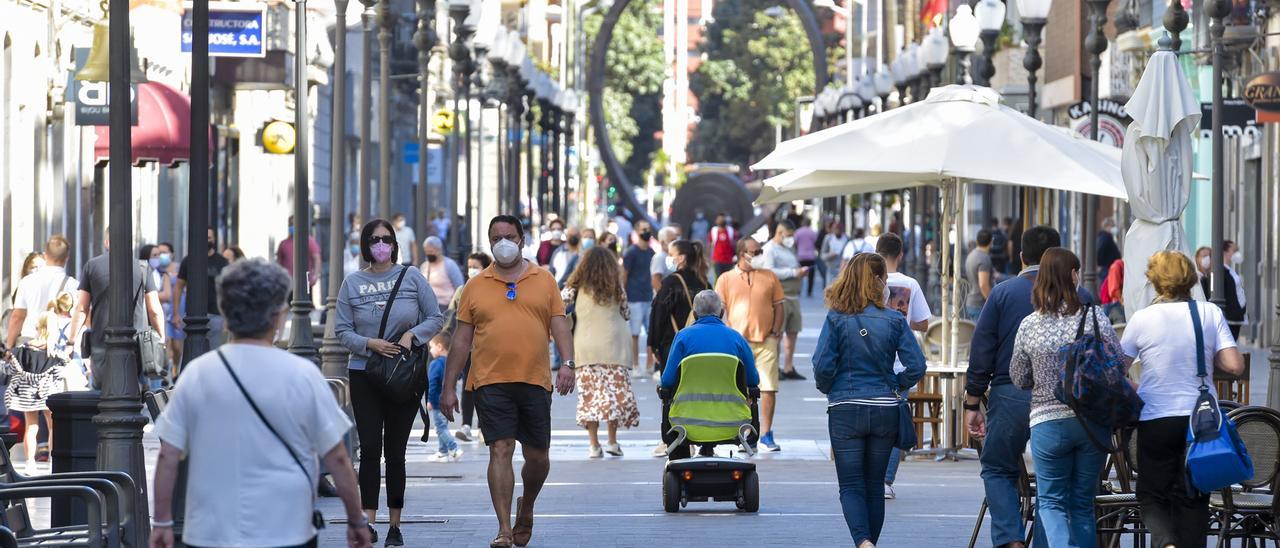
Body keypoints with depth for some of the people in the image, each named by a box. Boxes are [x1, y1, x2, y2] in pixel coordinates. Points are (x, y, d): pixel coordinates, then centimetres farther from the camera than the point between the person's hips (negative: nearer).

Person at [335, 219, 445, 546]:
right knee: (370, 448, -10)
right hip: (364, 374, 0)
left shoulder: (412, 277, 4)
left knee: (395, 451, 3)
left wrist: (412, 335, -12)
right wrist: (371, 344, -14)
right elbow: (343, 331, 3)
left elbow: (436, 318, 6)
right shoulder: (352, 284, 5)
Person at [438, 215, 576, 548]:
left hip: (535, 381, 1)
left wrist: (567, 363, -11)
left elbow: (560, 325, 6)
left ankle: (526, 508, 35)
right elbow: (461, 340, 10)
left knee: (538, 457, 7)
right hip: (491, 383, -1)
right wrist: (449, 388, 7)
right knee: (500, 451, -10)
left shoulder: (544, 281, 10)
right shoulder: (475, 287, 9)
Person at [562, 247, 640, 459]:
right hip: (612, 346, 0)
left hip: (585, 348, 0)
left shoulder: (577, 286, 1)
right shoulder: (615, 286, 3)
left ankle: (594, 445, -3)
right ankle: (612, 442, 6)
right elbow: (626, 313, 11)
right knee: (615, 390, 8)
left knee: (590, 393, 1)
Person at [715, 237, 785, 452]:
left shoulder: (769, 277, 11)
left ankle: (766, 433, 2)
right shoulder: (726, 279, 6)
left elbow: (778, 305, 12)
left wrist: (776, 331, 0)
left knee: (769, 388, -5)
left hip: (765, 340, 1)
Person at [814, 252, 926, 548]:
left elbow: (822, 366, -12)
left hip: (845, 410, -2)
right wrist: (896, 386, 11)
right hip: (885, 410, 2)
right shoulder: (894, 320, -3)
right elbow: (916, 366, -8)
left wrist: (828, 389, 8)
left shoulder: (836, 319, -7)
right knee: (874, 485, 15)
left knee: (851, 485, 1)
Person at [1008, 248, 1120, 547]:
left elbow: (1018, 379, 6)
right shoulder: (1094, 317, -8)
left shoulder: (1029, 325, -4)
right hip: (1094, 422, 0)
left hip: (1048, 423, 0)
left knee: (1051, 500, 8)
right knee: (1083, 502, 13)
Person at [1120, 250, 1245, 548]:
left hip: (1156, 419, -2)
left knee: (1152, 495, 8)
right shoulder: (1211, 313, -2)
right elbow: (1235, 365, -7)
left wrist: (1134, 390, 21)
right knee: (1193, 498, 12)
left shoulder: (1142, 319, -6)